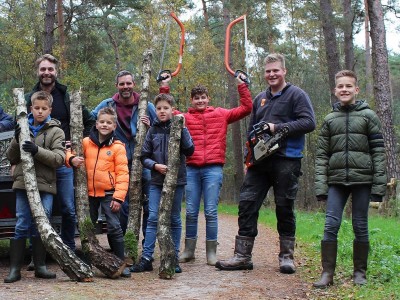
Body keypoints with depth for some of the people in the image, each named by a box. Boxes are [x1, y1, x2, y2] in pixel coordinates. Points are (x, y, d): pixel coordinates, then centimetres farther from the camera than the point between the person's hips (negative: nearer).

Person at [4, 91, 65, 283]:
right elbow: (11, 158, 13)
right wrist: (17, 141, -5)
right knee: (22, 226, -1)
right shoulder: (23, 129, 12)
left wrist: (37, 150, -20)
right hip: (23, 184, 1)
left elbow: (59, 158, -6)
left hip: (45, 186, -1)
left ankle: (40, 266, 12)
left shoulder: (55, 131, 6)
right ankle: (15, 268, 2)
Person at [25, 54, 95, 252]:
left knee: (69, 209, 2)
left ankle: (69, 251, 18)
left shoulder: (68, 97, 5)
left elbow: (89, 122, 14)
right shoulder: (29, 99, 8)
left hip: (63, 163, 0)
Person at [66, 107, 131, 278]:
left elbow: (122, 173, -8)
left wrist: (118, 197, -14)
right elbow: (70, 155, 11)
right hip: (89, 193, 4)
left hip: (109, 193, -4)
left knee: (114, 227, -5)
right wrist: (72, 159, -14)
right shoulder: (86, 143, 2)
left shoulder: (117, 147, -7)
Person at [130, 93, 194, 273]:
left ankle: (174, 258, 14)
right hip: (156, 181, 1)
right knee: (153, 218, -4)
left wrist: (182, 128, -14)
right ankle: (146, 258, -2)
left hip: (176, 180, -1)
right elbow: (144, 157, 8)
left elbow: (189, 151, -9)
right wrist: (155, 166, -10)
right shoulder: (153, 131, 7)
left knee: (174, 219, 6)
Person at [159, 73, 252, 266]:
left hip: (213, 168, -1)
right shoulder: (185, 117, 14)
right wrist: (164, 87, 11)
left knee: (211, 212, -2)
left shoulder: (221, 114, 12)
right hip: (192, 169, 2)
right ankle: (189, 250, 15)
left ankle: (211, 252, 5)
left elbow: (246, 108, 10)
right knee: (191, 212, 5)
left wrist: (241, 85, 8)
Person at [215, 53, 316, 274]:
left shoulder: (296, 95, 1)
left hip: (286, 161, -5)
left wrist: (277, 128, -15)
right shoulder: (260, 99, 20)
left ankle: (286, 256, 14)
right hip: (260, 161, 6)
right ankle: (242, 255, 4)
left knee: (285, 208, 2)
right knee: (247, 204, -1)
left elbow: (309, 123, -11)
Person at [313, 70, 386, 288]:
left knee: (360, 227, 5)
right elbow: (321, 155, 7)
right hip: (336, 181, 2)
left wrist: (379, 184, -7)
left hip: (362, 180, -1)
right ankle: (327, 273, 1)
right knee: (331, 225, -4)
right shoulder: (329, 119, 10)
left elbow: (378, 152, 0)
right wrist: (320, 186, -2)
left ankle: (360, 273, 16)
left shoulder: (368, 116, 4)